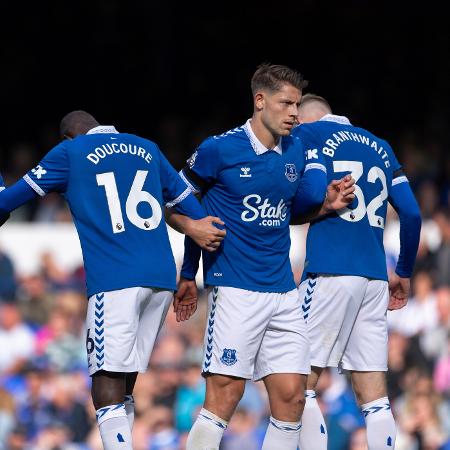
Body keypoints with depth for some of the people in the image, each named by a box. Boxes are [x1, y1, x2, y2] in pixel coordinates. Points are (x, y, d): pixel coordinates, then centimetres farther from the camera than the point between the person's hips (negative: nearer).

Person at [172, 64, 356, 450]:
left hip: (283, 290, 6)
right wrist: (188, 274, 9)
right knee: (225, 395, -12)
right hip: (235, 287, -6)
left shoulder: (297, 151, 9)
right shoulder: (218, 150, -7)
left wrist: (324, 202, 1)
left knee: (291, 396, 1)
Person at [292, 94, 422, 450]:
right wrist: (404, 273, 26)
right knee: (375, 397, 4)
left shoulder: (306, 134, 5)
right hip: (374, 278, 5)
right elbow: (412, 214, 16)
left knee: (302, 386, -2)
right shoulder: (381, 147, 20)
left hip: (329, 273, -5)